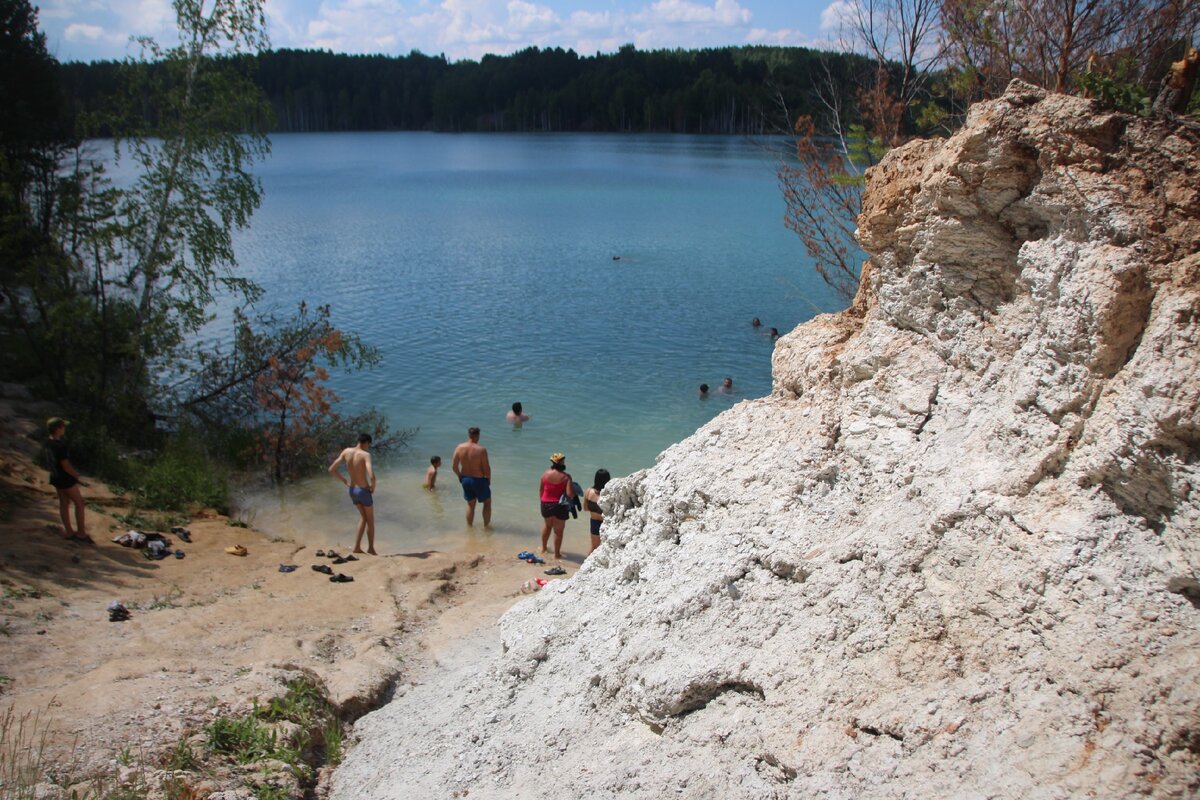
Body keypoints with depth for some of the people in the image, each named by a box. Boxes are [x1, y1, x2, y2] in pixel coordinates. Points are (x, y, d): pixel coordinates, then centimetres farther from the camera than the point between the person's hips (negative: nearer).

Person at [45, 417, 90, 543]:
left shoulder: (48, 442, 0)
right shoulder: (60, 445, -27)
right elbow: (66, 466, -23)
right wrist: (78, 478, -10)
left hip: (56, 477, 8)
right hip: (66, 479, -8)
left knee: (64, 503, 17)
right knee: (79, 502, 4)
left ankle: (68, 531, 25)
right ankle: (81, 533, 8)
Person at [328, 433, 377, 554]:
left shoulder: (346, 451, -2)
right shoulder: (365, 455, -20)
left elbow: (331, 469, 2)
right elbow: (371, 476, -33)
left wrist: (344, 481, 12)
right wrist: (373, 487, -12)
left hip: (352, 490, 6)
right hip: (364, 491, -6)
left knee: (363, 517, 25)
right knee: (370, 520, 16)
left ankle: (357, 546, 20)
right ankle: (371, 548, 24)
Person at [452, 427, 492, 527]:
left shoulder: (459, 448, -8)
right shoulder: (481, 450, -21)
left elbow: (454, 465, -2)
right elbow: (486, 468, -17)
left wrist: (460, 476, 13)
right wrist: (488, 480, 0)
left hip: (465, 479, 5)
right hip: (479, 480, -5)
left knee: (470, 504, 22)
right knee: (487, 502, 18)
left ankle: (469, 526, 30)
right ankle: (486, 525, 25)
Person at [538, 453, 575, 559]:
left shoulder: (546, 473, -4)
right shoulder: (566, 476, -16)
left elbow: (540, 490, 6)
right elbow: (570, 494, -19)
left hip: (546, 504, 4)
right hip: (560, 505, -4)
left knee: (547, 525, 27)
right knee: (558, 530, 8)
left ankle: (543, 547, 42)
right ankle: (557, 553, 16)